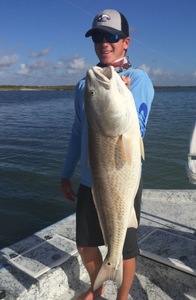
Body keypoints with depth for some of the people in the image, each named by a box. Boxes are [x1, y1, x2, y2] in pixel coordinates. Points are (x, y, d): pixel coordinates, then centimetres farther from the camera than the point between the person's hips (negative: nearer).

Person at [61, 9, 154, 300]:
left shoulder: (137, 79, -10)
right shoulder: (84, 85, 7)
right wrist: (66, 174, 13)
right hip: (88, 182, 6)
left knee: (124, 250, 13)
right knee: (85, 244, 20)